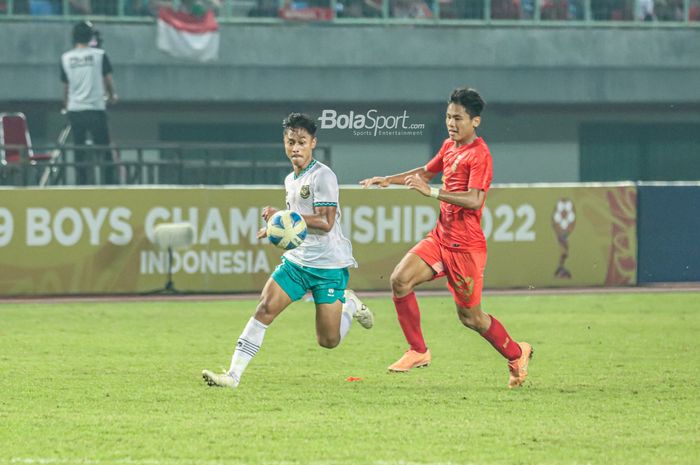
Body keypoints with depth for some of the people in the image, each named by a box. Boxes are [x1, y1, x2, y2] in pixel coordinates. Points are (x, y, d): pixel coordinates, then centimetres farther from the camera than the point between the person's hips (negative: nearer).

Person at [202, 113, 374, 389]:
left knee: (328, 341, -2)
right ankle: (233, 374, -13)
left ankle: (350, 305, 30)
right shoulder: (291, 180, 13)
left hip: (328, 265, -6)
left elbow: (325, 222, -20)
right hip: (296, 260, 6)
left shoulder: (323, 176, -13)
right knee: (264, 309, -13)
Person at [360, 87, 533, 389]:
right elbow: (427, 171, 31)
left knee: (469, 316, 1)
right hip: (440, 237, 8)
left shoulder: (479, 155, -16)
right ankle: (418, 351, -4)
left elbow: (474, 200, -28)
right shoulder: (449, 146, 10)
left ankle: (517, 355, 25)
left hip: (466, 246, -8)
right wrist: (388, 180, 24)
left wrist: (431, 192, -34)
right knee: (400, 278, -13)